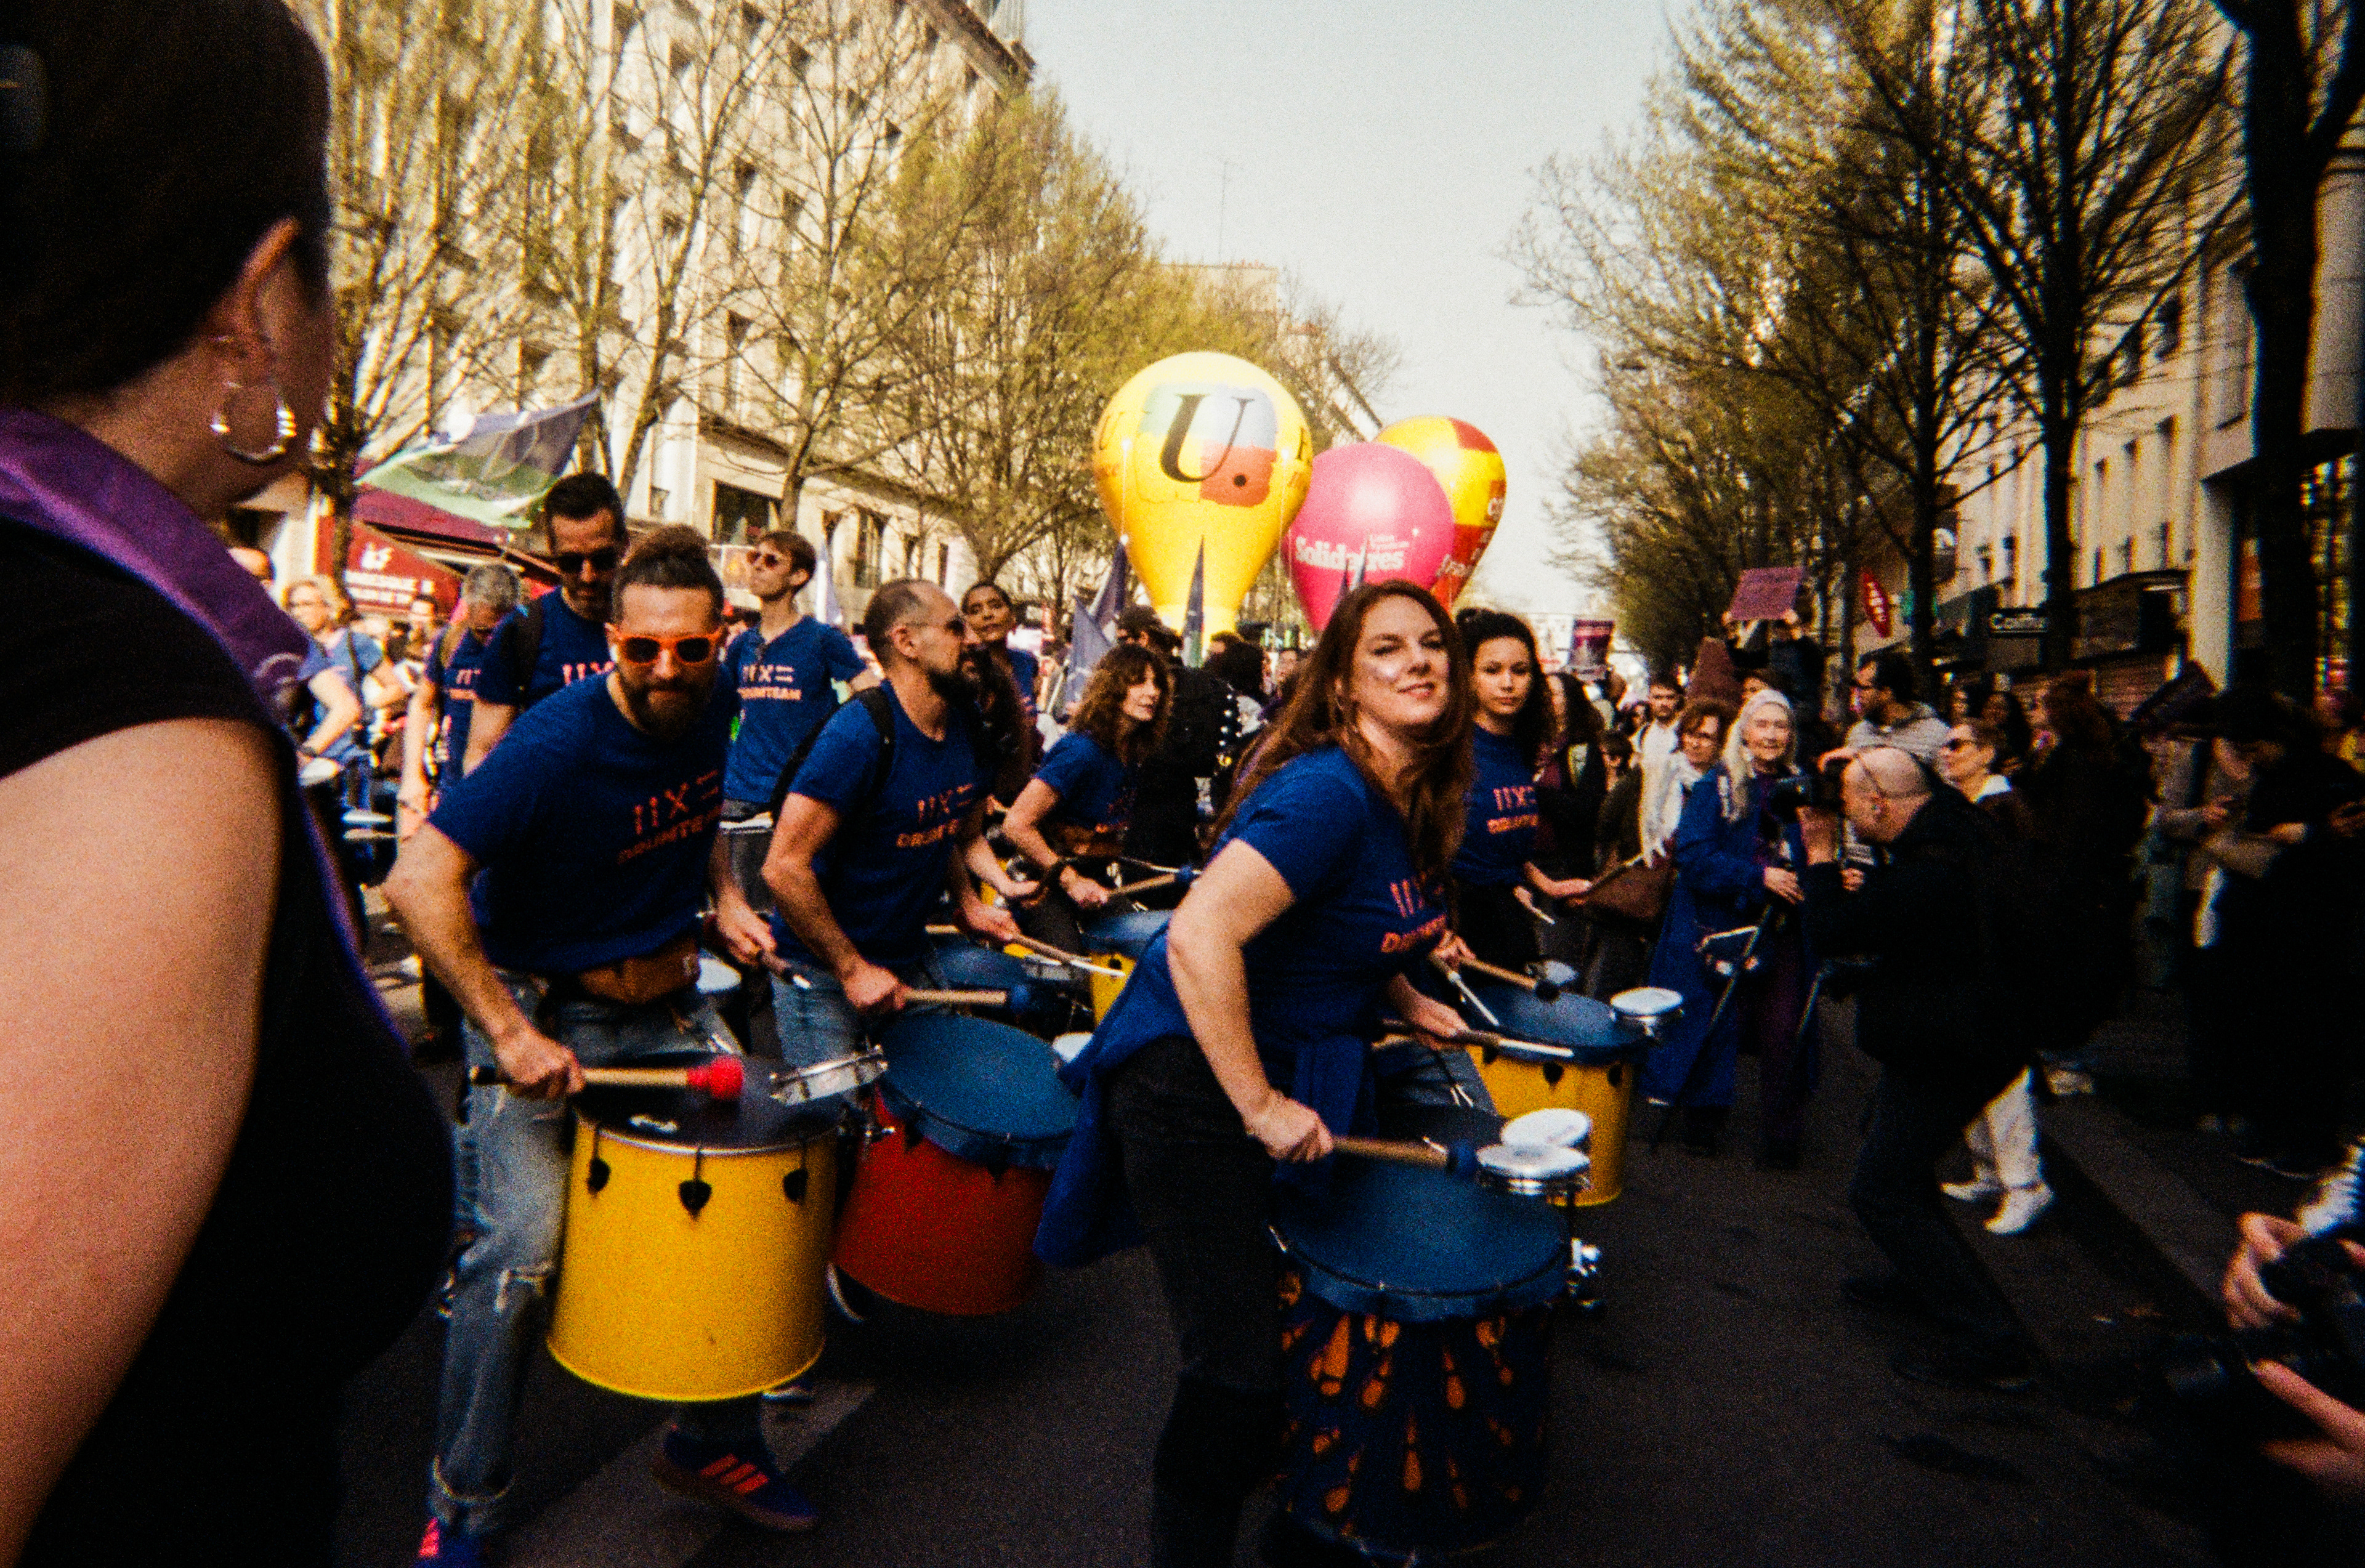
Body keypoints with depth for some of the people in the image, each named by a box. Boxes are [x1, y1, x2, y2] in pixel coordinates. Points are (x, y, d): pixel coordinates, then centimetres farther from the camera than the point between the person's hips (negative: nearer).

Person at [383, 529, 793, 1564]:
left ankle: (713, 1443, 26)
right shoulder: (555, 743, -24)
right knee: (522, 1249, -13)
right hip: (544, 1012, -6)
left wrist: (724, 897, 2)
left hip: (670, 1002, 6)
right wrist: (510, 1033, -30)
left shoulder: (713, 707, -3)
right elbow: (420, 880, -28)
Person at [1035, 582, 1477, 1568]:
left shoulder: (1412, 796, 4)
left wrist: (1401, 996, 11)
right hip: (1195, 1082, -9)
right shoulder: (1325, 792, -26)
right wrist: (1262, 1107, -28)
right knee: (1236, 1371, -6)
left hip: (1286, 1068, 10)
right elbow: (1199, 937, -33)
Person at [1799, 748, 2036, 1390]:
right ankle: (1929, 1281, 43)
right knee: (1901, 1160, 27)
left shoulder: (1925, 875, -32)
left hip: (1943, 1056, -10)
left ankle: (1989, 1344, 0)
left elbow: (1831, 932, -22)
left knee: (1880, 1191, -4)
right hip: (1980, 1035, 11)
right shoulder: (1963, 827, 1)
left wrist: (1820, 854, -11)